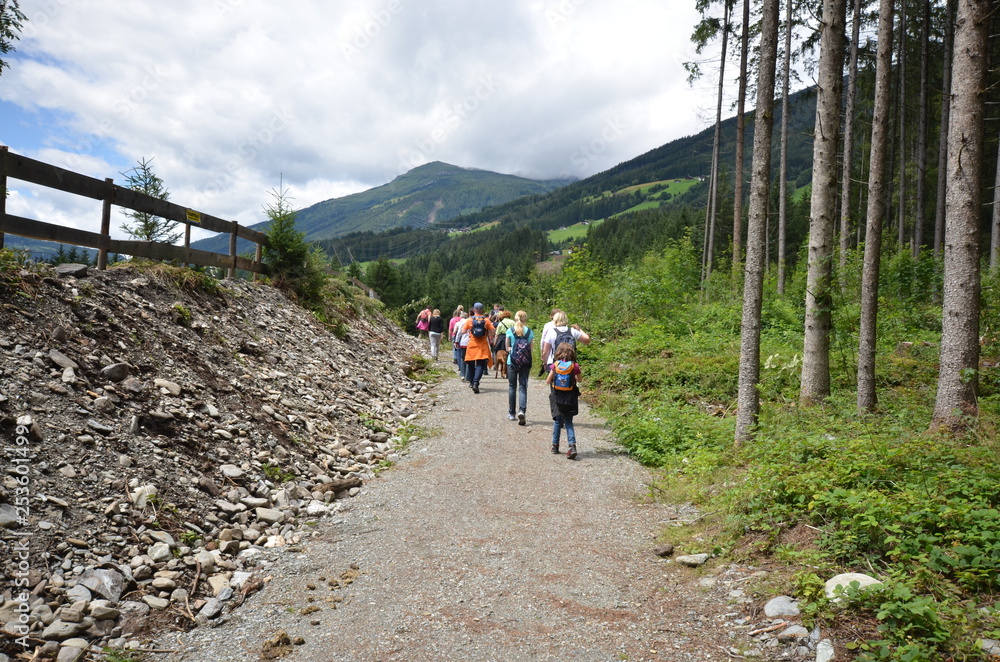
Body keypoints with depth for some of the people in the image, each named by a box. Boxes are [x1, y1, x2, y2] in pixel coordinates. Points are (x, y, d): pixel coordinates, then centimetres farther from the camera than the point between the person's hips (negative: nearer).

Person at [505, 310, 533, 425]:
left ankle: (511, 413, 17)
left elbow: (507, 348, 2)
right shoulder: (530, 332, -2)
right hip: (525, 363, 0)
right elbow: (530, 349, 0)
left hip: (512, 362, 0)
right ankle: (522, 410, -16)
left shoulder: (510, 331, -3)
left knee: (512, 387, 11)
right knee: (523, 387, 3)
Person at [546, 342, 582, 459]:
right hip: (570, 399, -1)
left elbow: (548, 381, 0)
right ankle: (572, 444, -10)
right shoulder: (574, 366, -8)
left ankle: (555, 446, 19)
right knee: (568, 422, 7)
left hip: (557, 398, 1)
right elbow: (578, 381, 0)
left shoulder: (555, 365, -5)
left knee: (557, 421, 14)